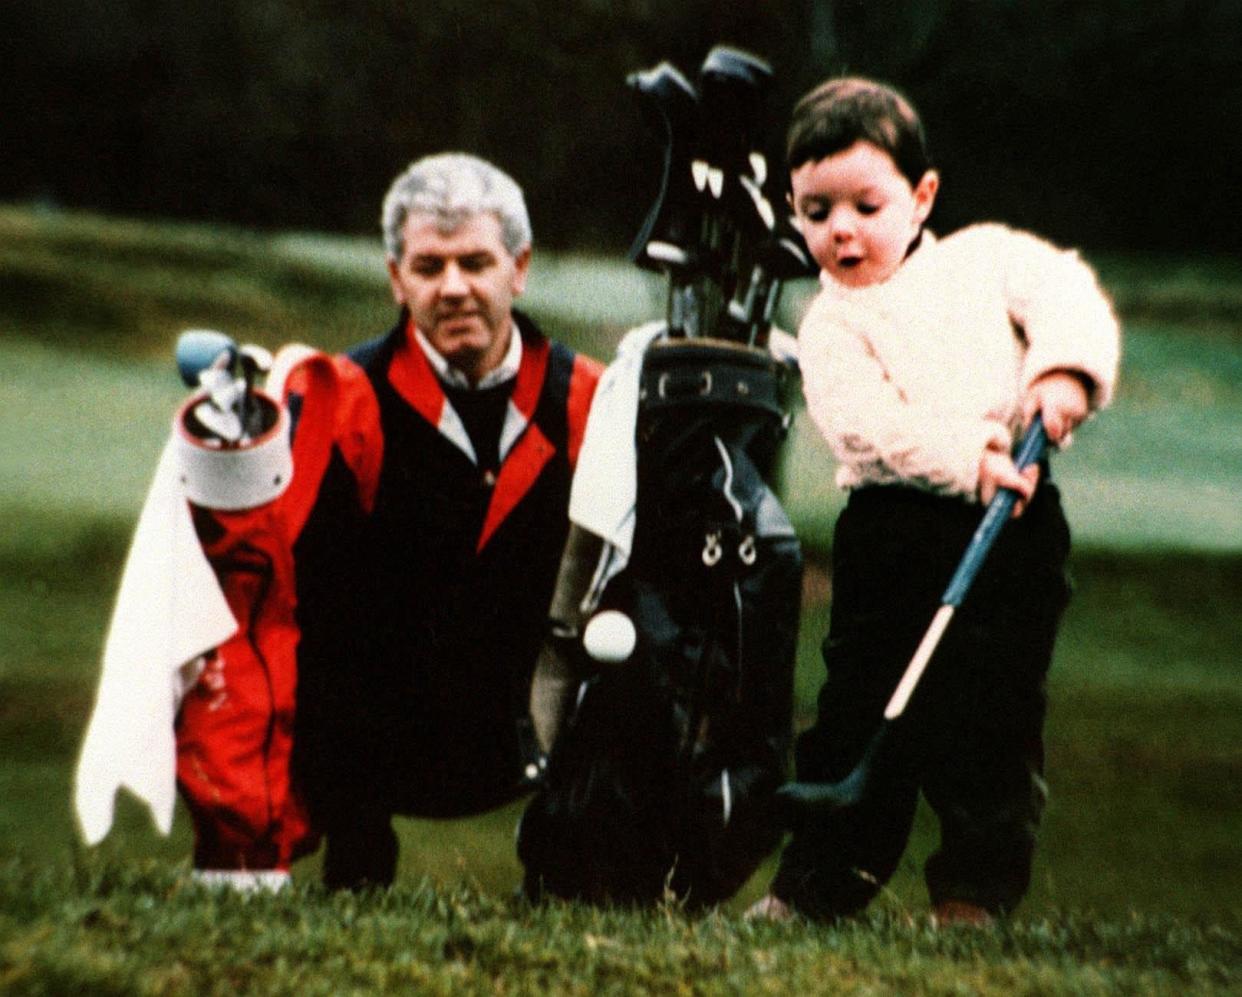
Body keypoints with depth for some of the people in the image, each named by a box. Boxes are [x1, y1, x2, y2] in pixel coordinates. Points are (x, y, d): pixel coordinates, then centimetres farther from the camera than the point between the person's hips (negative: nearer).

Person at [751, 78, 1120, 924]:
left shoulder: (987, 258, 12)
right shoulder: (831, 325, 8)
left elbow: (1065, 291, -3)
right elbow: (864, 420, -8)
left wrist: (1065, 370, -23)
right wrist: (962, 460, -22)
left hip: (1013, 526, -1)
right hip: (895, 529, 1)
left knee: (993, 715, -1)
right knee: (861, 708, 3)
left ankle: (978, 892, 8)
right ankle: (822, 883, 13)